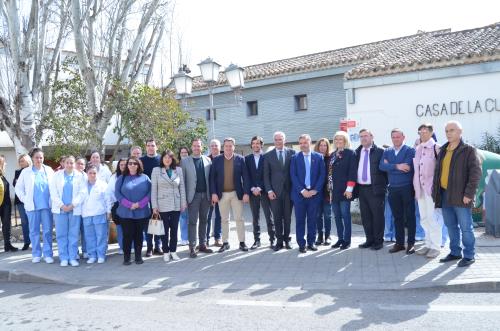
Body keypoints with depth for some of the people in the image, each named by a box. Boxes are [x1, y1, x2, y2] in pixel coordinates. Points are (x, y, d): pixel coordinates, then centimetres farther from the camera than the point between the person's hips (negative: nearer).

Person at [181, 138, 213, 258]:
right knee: (192, 221, -1)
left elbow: (210, 178, 7)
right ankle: (192, 247, 5)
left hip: (205, 195, 3)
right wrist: (183, 198, -7)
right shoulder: (185, 161, 0)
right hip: (193, 195, -3)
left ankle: (203, 244, 21)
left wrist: (211, 194, 2)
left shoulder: (208, 160, 7)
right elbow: (182, 180, -2)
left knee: (203, 220, 11)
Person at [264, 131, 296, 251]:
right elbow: (266, 175, 3)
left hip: (289, 190, 0)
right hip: (275, 191, 0)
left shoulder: (292, 153, 3)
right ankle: (279, 240, 12)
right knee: (277, 218, 3)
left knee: (287, 217, 7)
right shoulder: (268, 155, 4)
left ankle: (287, 239, 20)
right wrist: (269, 190, -6)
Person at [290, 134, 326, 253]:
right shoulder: (295, 158, 4)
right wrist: (302, 190, -11)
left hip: (314, 193, 1)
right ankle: (301, 244, 11)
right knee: (300, 220, 3)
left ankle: (311, 242, 18)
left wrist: (315, 190, -8)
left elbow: (322, 175, 2)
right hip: (299, 193, -1)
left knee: (313, 220, 7)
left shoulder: (319, 157, 6)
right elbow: (293, 176, -2)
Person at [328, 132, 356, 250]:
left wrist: (349, 188, -16)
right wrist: (329, 188, 10)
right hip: (333, 190, 6)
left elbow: (352, 171, -10)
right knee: (337, 216, 9)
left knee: (345, 215, -2)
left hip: (344, 190, -6)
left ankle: (347, 240, 8)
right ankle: (340, 238, 18)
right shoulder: (332, 155, 15)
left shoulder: (350, 153, -3)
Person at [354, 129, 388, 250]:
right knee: (365, 216, 11)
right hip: (361, 189, 5)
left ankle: (378, 241, 12)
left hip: (375, 189, -5)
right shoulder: (357, 152, 12)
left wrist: (384, 185, -6)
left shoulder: (380, 151, -3)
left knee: (377, 216, 1)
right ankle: (369, 240, 22)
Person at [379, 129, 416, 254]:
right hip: (393, 189, 4)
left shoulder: (410, 150, -3)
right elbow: (381, 166, -6)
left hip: (407, 187, -4)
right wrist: (396, 166, -17)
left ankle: (411, 243, 11)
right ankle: (399, 243, 18)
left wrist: (390, 166, -7)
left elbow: (408, 167, -17)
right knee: (397, 217, 10)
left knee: (409, 216, 3)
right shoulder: (387, 151, 10)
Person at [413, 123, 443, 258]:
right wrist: (416, 187, 15)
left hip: (431, 188, -7)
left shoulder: (436, 148, -7)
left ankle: (436, 246, 6)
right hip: (420, 188, 7)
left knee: (432, 218, -4)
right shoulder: (417, 149, 12)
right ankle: (428, 244, 23)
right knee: (424, 218, 12)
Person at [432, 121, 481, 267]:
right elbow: (437, 172, 18)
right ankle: (455, 252, 25)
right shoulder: (443, 151, 15)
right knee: (451, 226, 14)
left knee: (465, 227, 1)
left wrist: (469, 194, -16)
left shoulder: (469, 150, -5)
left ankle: (469, 256, 13)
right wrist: (435, 191, 9)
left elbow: (476, 173, -11)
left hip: (460, 197, -6)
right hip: (445, 195, 6)